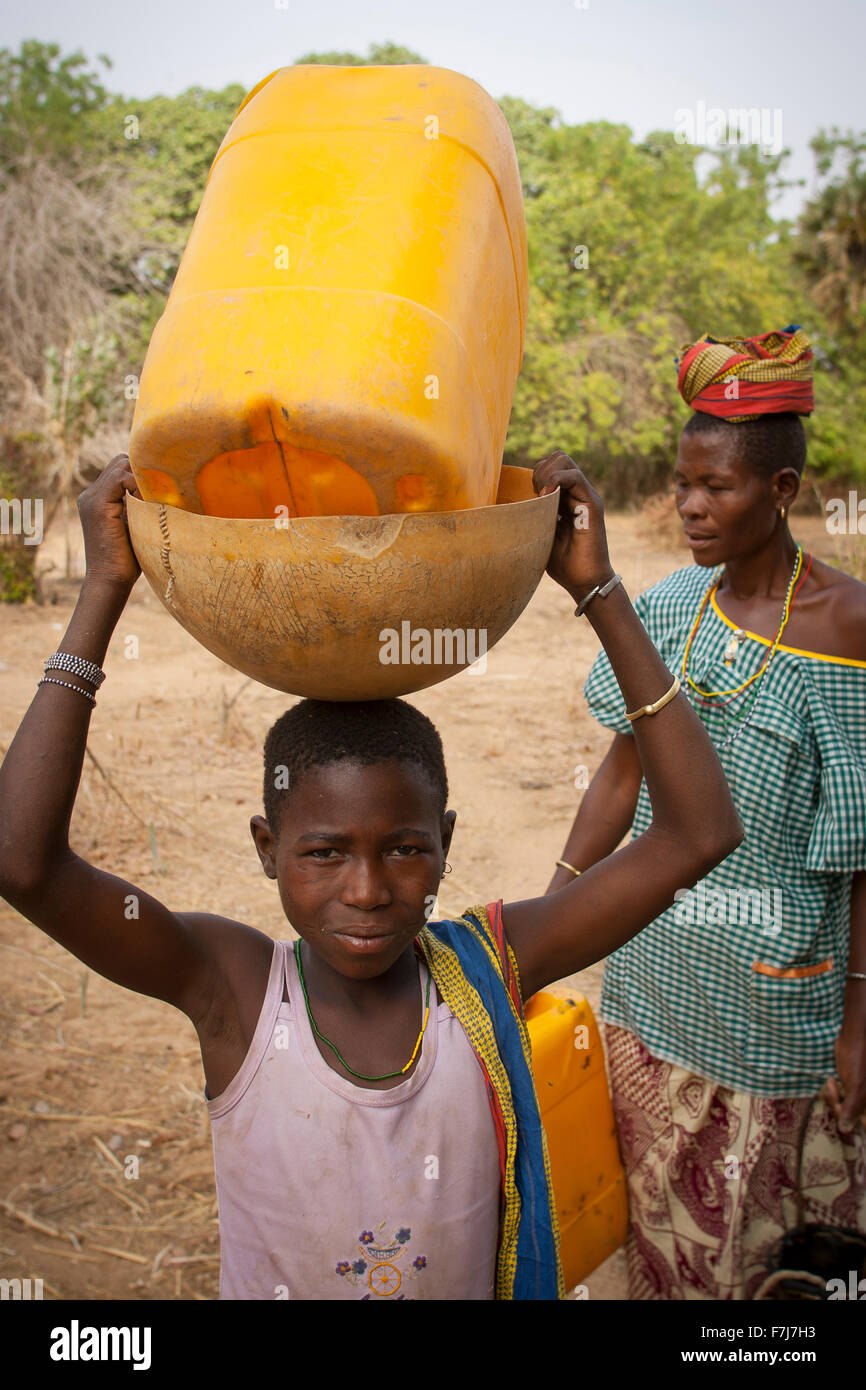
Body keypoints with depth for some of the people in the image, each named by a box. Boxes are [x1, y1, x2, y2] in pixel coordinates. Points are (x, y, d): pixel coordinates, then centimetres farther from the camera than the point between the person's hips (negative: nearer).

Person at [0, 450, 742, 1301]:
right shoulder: (233, 989, -25)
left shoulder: (488, 970, -22)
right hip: (267, 1279, -1)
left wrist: (598, 591, -30)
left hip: (479, 1282, 1)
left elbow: (696, 835, -26)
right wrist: (104, 591, -38)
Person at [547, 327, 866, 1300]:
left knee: (751, 1206, 14)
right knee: (664, 1211, 19)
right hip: (656, 964, 5)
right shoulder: (674, 606, -1)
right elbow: (625, 772, 6)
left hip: (771, 977, -4)